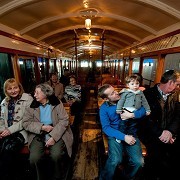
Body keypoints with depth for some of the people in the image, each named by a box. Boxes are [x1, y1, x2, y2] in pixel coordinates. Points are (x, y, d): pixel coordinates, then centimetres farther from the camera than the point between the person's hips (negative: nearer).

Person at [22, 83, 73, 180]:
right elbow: (25, 123, 0)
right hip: (38, 135, 2)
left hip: (56, 134, -2)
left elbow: (64, 120, -10)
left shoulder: (57, 104, -4)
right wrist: (42, 127, -15)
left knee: (56, 155, -25)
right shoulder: (32, 105, 3)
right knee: (34, 158, -21)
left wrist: (53, 137, -19)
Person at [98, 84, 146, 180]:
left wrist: (132, 115, -25)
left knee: (139, 162, -15)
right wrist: (124, 137, -21)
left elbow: (143, 110, -5)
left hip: (131, 133, 2)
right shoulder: (103, 108, -7)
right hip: (115, 135, -2)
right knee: (115, 160, -24)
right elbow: (106, 128, -12)